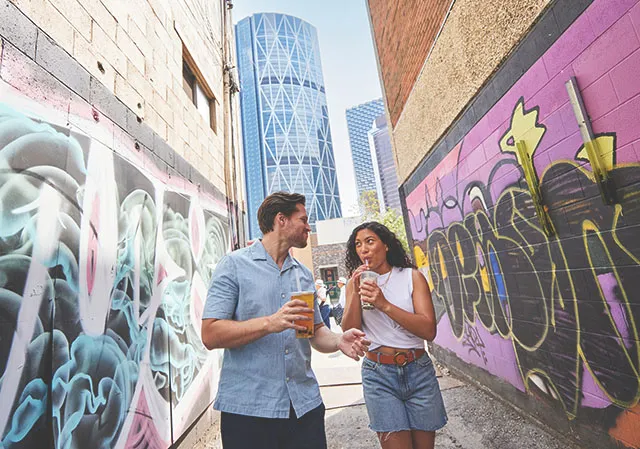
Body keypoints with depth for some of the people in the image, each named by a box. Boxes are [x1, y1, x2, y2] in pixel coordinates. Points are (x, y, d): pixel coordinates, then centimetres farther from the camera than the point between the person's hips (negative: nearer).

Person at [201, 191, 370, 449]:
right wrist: (270, 323, -25)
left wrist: (339, 341, -9)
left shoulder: (304, 274, 9)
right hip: (247, 408, -4)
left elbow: (316, 331, 12)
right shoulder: (234, 265, -7)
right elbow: (210, 335, -13)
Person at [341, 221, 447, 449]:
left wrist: (384, 304, -22)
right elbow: (350, 333, -4)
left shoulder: (411, 276, -3)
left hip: (418, 371, 1)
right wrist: (355, 294, -17)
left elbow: (429, 331, -12)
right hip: (379, 374, 0)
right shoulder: (356, 282, 2)